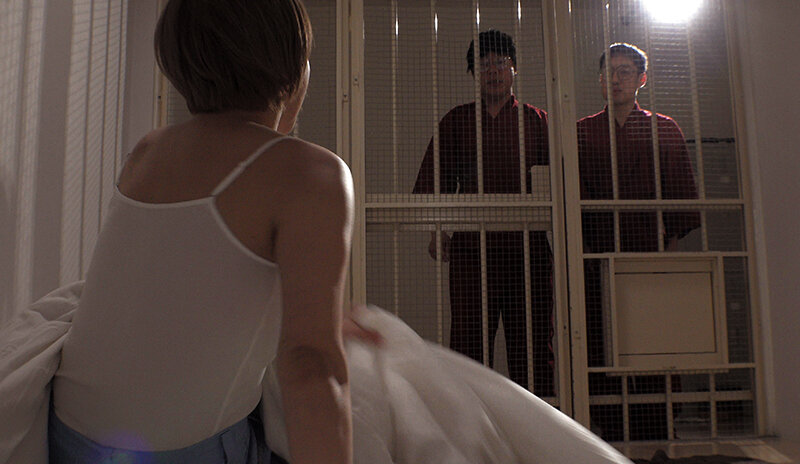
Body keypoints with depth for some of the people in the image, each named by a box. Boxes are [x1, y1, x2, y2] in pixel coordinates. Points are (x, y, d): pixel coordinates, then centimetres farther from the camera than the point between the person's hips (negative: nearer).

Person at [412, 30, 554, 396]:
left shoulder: (536, 120, 15)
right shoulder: (457, 120, 15)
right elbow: (436, 178, 10)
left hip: (528, 247, 1)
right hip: (471, 247, 0)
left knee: (532, 349, 4)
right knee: (468, 344, -2)